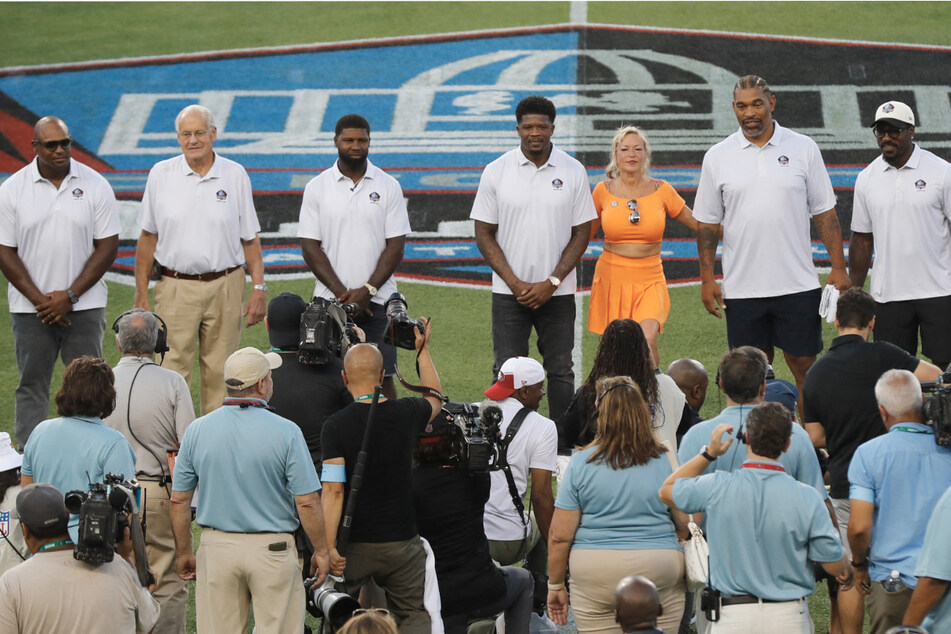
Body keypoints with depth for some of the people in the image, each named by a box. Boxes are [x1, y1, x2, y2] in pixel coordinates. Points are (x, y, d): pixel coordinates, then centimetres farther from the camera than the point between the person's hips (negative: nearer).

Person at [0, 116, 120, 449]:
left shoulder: (95, 185, 0)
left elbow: (108, 247, -1)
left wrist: (70, 296, -9)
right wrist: (40, 300, -8)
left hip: (84, 306, 0)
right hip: (31, 307, 0)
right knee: (32, 386, 3)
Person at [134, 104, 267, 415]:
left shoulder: (236, 176, 4)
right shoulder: (161, 174, 4)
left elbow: (250, 239, 8)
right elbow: (147, 238, 7)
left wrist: (259, 288, 1)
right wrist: (141, 294, 4)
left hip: (225, 287, 1)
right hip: (175, 287, 0)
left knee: (219, 373, 4)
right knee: (172, 373, -4)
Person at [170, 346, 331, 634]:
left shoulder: (197, 431, -1)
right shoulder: (286, 432, -11)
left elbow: (179, 499, 3)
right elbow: (307, 502, -10)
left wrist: (183, 553, 14)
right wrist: (320, 551, 2)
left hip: (216, 546, 3)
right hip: (272, 550, -3)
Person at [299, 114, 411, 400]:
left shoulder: (388, 186, 4)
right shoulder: (317, 188, 4)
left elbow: (395, 246, 1)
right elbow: (310, 247, 1)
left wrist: (367, 291, -10)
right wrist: (341, 291, -10)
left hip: (377, 301, 0)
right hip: (329, 301, 0)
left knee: (382, 378, -3)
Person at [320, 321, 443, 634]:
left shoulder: (335, 426, -13)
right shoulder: (406, 414, -3)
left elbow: (333, 490, -19)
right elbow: (434, 399, 22)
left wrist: (329, 546, -18)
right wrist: (422, 350, 32)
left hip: (354, 543, -2)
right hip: (401, 541, 2)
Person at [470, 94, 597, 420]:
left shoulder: (573, 172, 1)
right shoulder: (496, 172, 0)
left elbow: (582, 233, 3)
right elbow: (484, 234, 1)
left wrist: (551, 283, -8)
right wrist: (515, 283, -9)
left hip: (557, 292, 1)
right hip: (509, 292, 0)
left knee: (560, 370, 3)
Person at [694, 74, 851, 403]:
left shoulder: (803, 149, 2)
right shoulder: (717, 157, 4)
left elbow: (825, 213, 5)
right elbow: (707, 223, 8)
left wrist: (838, 268, -1)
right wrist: (707, 278, 1)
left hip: (798, 285, -1)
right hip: (741, 288, 1)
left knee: (804, 366, 1)